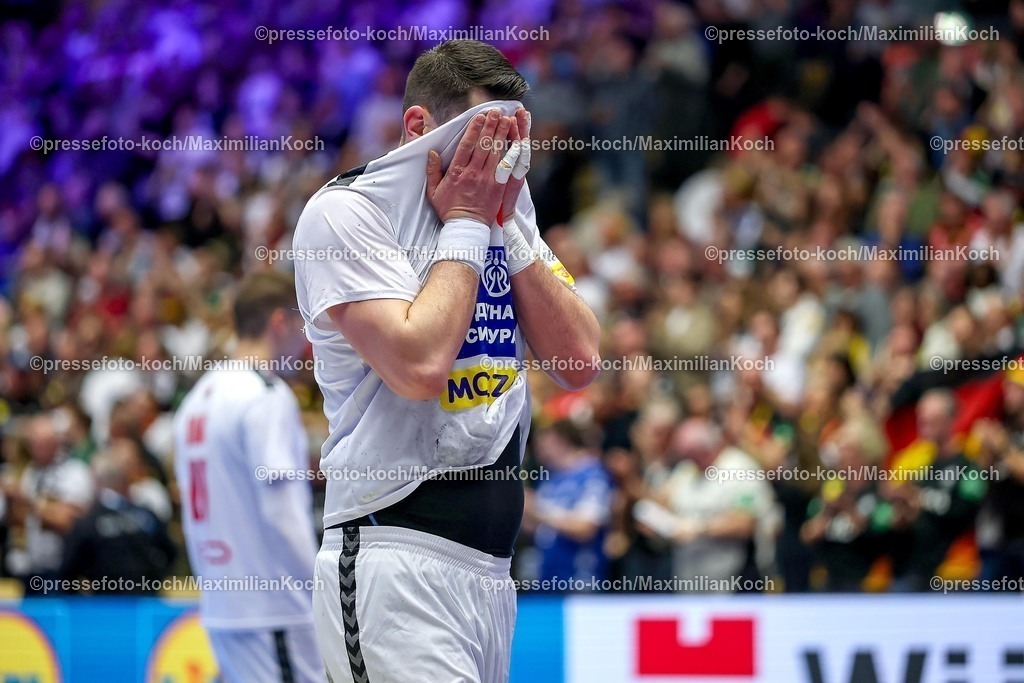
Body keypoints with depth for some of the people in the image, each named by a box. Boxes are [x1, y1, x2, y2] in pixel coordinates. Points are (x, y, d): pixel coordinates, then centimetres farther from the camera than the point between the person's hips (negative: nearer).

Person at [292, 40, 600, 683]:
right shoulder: (347, 211, -6)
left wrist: (509, 225, 1)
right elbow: (419, 365, -18)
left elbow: (580, 361, 7)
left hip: (492, 566, 7)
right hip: (397, 563, -7)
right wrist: (465, 226, -8)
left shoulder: (508, 207, 15)